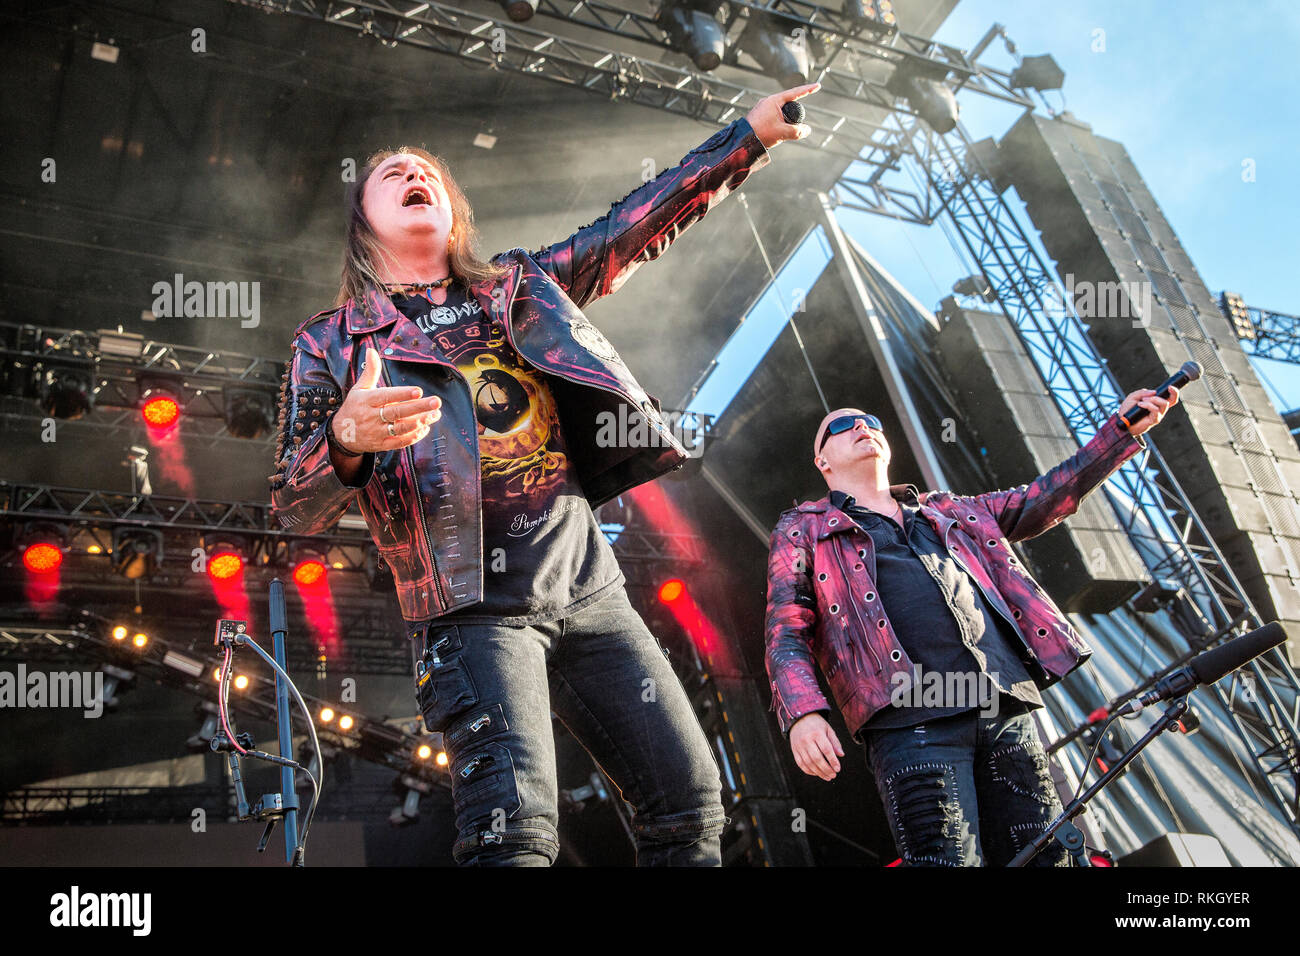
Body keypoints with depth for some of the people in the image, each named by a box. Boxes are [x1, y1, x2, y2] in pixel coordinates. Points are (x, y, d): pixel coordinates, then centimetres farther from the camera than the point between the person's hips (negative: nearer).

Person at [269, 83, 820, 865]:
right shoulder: (330, 343, 9)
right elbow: (295, 512, 2)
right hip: (475, 612, -4)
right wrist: (346, 440, -20)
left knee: (689, 799, 4)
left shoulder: (522, 287, 19)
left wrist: (747, 137, 14)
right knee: (515, 825, -21)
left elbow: (638, 225, 20)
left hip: (590, 592, 5)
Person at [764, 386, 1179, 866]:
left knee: (1044, 857, 2)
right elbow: (786, 635, 6)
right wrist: (803, 714, -13)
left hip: (1009, 711, 4)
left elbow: (1043, 501, 26)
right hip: (911, 720, -4)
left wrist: (1123, 428, 19)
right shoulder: (802, 531, 17)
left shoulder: (948, 512, 30)